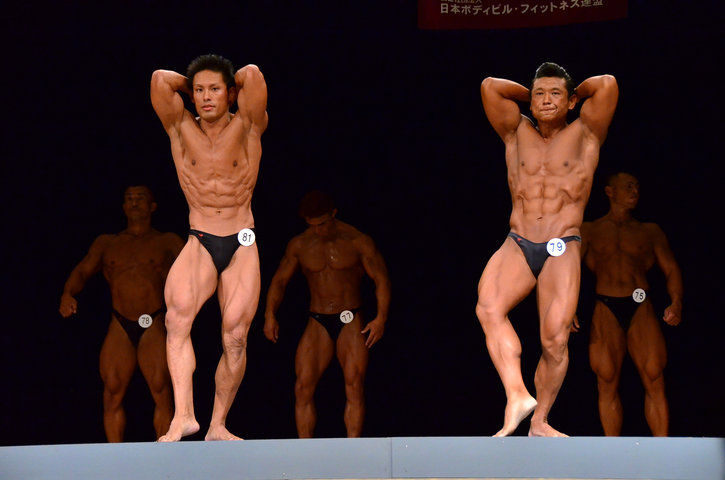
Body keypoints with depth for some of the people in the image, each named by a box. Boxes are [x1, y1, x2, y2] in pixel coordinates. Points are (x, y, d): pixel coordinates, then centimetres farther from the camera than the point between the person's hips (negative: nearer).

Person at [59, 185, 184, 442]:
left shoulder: (167, 242, 12)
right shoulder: (106, 243, 18)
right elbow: (83, 270, 10)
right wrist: (68, 294, -11)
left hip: (153, 326, -2)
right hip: (119, 327, 2)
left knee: (161, 390, -13)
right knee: (113, 392, -7)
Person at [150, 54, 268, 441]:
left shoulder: (246, 127, 1)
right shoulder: (181, 129, 4)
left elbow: (253, 75, -14)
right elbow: (160, 79, -8)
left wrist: (232, 83, 6)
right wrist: (189, 87, 9)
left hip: (242, 245, 0)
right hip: (199, 243, 0)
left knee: (235, 334, -6)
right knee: (178, 312, -26)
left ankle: (218, 425, 6)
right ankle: (183, 414, -34)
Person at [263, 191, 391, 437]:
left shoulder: (358, 242, -4)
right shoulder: (299, 245, 4)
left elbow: (382, 280, -3)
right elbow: (279, 280, 12)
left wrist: (381, 317, -16)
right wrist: (270, 314, -2)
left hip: (351, 322, -2)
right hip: (317, 324, 2)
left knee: (354, 386, -14)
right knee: (303, 387, -11)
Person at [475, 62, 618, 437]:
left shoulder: (584, 135, 9)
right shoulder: (517, 133, 16)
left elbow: (607, 85, -3)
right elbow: (490, 87, 12)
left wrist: (574, 93, 14)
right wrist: (531, 95, 21)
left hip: (562, 252, -2)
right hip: (516, 247, 2)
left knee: (555, 339, -11)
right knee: (488, 307, -28)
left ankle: (539, 421, 3)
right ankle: (517, 395, -37)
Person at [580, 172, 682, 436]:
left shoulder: (650, 232, 19)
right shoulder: (589, 231, 15)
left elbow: (671, 268, 13)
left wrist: (676, 303, -5)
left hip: (641, 308, 1)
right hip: (606, 310, -1)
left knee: (654, 380, -9)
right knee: (607, 382, -5)